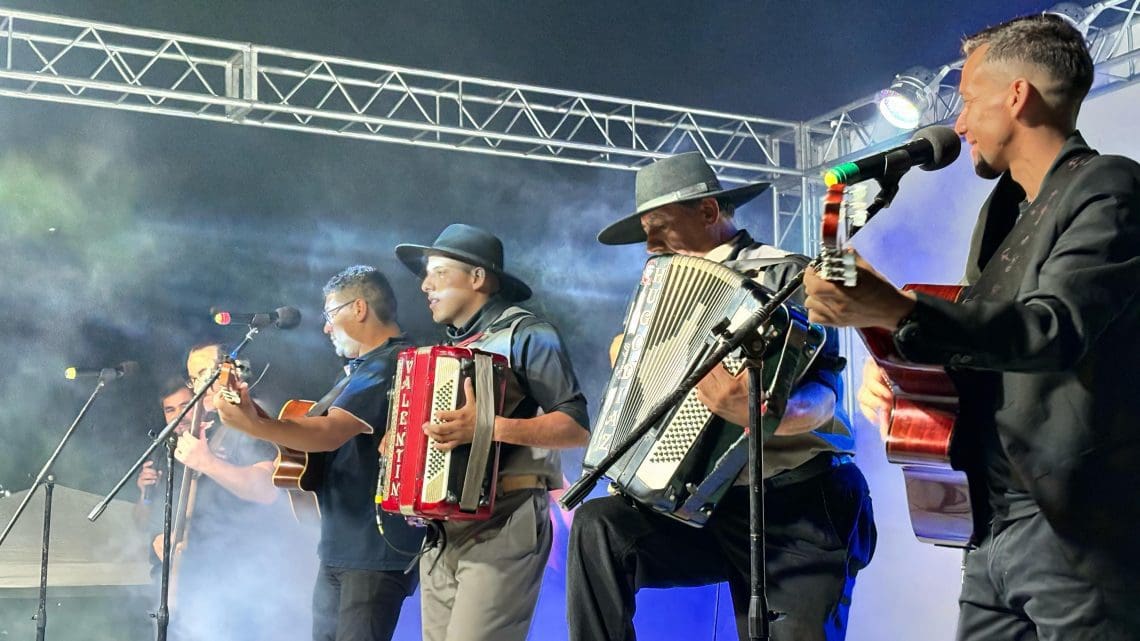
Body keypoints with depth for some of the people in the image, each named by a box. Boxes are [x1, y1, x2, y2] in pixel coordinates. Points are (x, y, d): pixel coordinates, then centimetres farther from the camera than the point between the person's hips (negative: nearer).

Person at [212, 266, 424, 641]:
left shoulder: (390, 365, -16)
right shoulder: (366, 366, 18)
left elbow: (329, 434, -27)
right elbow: (314, 429, 15)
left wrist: (252, 425, -35)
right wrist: (254, 412, 3)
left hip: (378, 548, -11)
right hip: (341, 544, 11)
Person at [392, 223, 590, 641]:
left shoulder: (525, 335, -4)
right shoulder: (447, 347, 20)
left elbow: (577, 427, -14)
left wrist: (489, 426, -24)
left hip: (504, 526, -8)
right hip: (440, 531, 8)